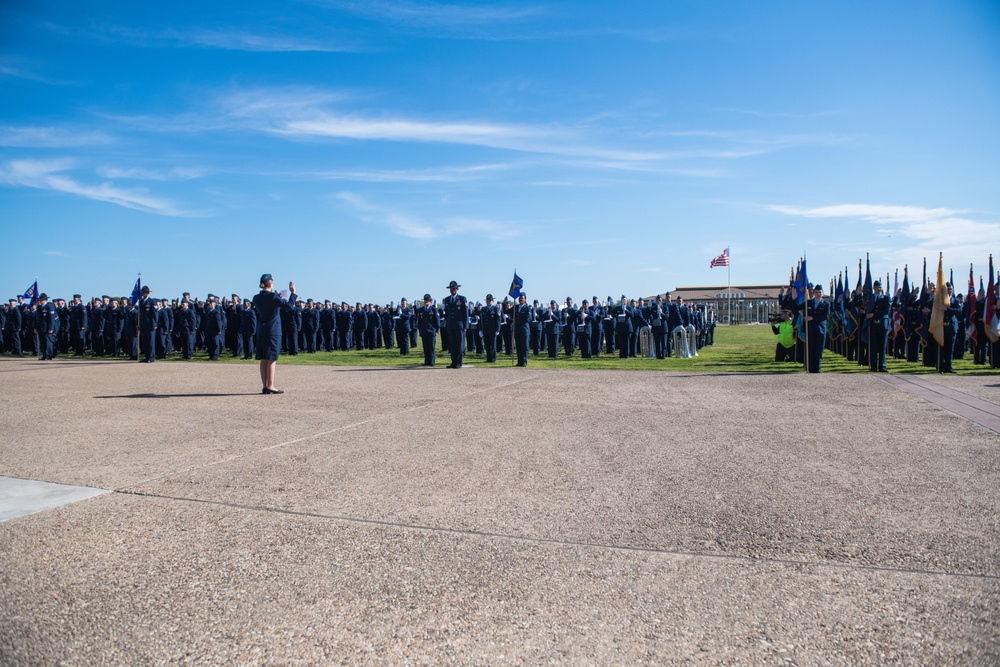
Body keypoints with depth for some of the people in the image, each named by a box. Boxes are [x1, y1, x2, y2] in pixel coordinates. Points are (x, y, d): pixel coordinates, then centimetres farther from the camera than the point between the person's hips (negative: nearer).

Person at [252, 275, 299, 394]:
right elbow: (289, 306, -21)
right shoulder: (273, 297, -14)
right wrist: (293, 293, -10)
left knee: (263, 360, 8)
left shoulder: (256, 298, 6)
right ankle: (270, 387, -2)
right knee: (271, 360, -3)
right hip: (273, 331, -6)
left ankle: (265, 386, 13)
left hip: (261, 331, 6)